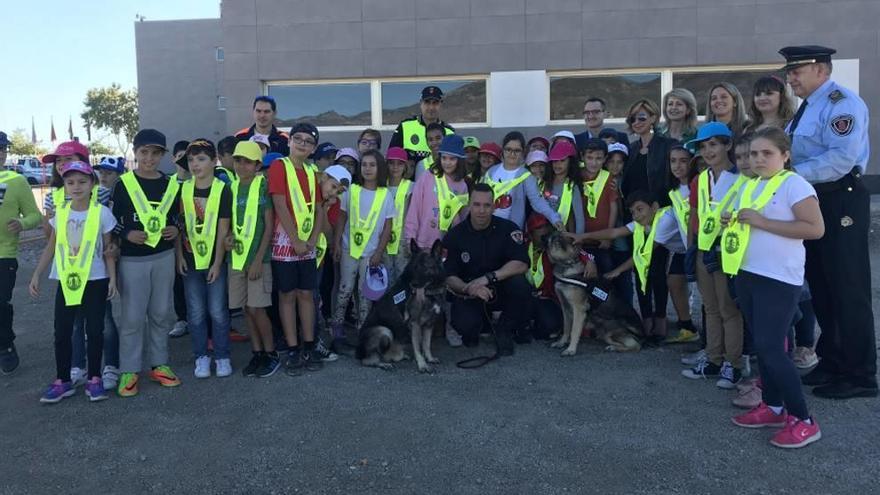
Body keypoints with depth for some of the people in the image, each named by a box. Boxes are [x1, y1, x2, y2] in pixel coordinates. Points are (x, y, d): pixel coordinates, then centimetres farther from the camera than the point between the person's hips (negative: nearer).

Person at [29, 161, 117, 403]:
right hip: (66, 281, 3)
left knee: (94, 330, 4)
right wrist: (36, 274, 5)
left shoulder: (102, 212, -5)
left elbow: (108, 249, 0)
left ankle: (94, 378, 17)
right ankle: (62, 381, 18)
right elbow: (51, 247, 9)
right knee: (62, 332, 6)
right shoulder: (59, 211, 3)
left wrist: (112, 277, -6)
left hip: (95, 280, -3)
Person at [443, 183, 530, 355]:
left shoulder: (508, 228, -8)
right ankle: (477, 327, 13)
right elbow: (448, 276, -6)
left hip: (500, 289, 1)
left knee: (519, 284, -32)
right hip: (469, 294, 0)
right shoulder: (454, 236, -6)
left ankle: (505, 331, -3)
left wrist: (488, 278, -29)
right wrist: (468, 288, -27)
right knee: (464, 325, -29)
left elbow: (522, 264, -19)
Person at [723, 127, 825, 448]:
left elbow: (815, 228, -19)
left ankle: (803, 420, 3)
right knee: (761, 346, 14)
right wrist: (734, 223, 3)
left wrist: (762, 222, -20)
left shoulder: (794, 184, -11)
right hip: (748, 275, 8)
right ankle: (773, 406, 26)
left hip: (779, 280, -8)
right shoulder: (749, 186, 14)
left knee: (771, 348, -8)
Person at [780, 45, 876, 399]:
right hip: (812, 203, 10)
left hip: (841, 203, -10)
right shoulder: (807, 107, 17)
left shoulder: (841, 103, -13)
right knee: (820, 288, 15)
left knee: (848, 292, -2)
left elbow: (842, 158, -25)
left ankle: (859, 376, 9)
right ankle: (831, 363, 29)